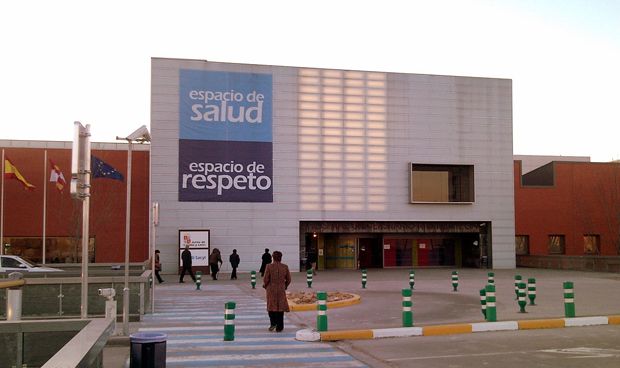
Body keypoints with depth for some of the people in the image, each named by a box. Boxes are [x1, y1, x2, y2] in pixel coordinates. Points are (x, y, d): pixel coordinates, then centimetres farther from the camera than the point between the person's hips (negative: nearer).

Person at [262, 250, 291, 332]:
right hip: (281, 290, 2)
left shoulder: (269, 266, -11)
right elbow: (288, 280, 2)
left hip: (271, 290, -1)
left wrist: (265, 285, 10)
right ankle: (279, 327, 9)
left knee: (271, 307, 16)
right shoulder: (285, 267, -4)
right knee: (280, 308, 9)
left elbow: (266, 279, -11)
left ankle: (273, 323, 0)